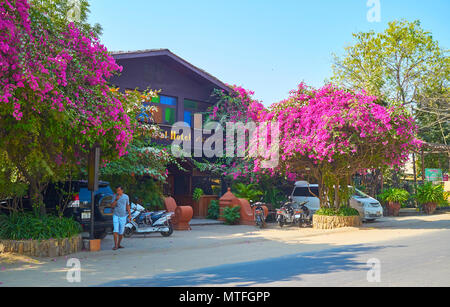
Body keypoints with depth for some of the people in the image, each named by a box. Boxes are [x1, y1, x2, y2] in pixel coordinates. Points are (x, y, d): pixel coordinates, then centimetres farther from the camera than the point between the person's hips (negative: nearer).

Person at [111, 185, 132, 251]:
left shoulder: (126, 197, -2)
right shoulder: (115, 196, -4)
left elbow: (127, 206, 7)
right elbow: (112, 206, -10)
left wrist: (130, 215, 1)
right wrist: (116, 199, -23)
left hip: (123, 217, 1)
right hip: (116, 216, -1)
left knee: (121, 232, 6)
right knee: (116, 231, -12)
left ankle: (119, 244, 22)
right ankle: (115, 246, -9)